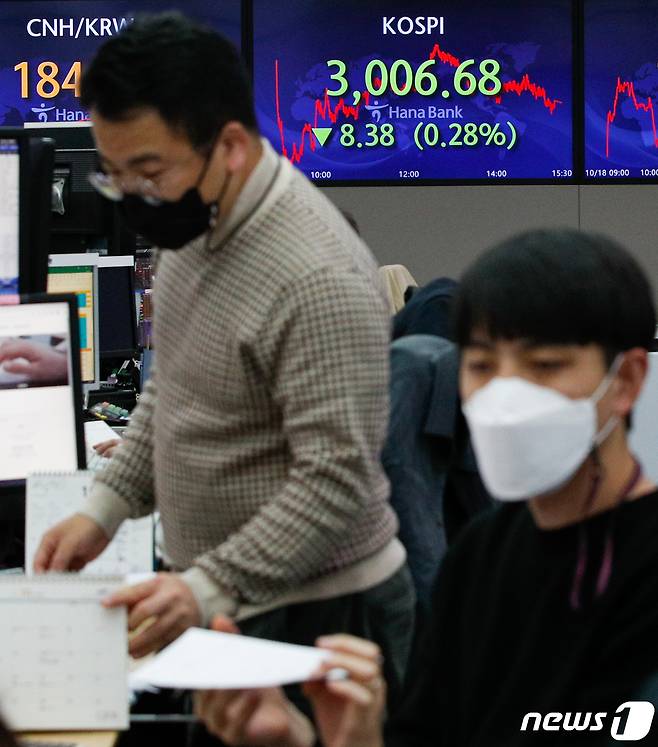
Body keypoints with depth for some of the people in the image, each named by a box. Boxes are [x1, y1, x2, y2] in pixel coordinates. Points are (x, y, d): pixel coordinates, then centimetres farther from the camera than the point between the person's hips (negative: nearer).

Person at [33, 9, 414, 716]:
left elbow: (336, 480, -27)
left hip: (317, 613, -8)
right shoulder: (196, 224, 4)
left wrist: (208, 588, -33)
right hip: (226, 604, 8)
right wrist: (106, 506, 6)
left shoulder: (320, 280, -26)